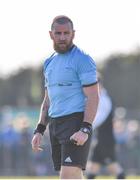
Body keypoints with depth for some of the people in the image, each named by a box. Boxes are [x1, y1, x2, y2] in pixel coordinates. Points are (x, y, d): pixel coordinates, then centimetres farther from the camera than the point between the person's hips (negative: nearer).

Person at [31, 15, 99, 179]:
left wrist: (85, 130, -22)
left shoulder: (82, 60, -7)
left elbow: (93, 97, -13)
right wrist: (39, 130, 13)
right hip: (55, 124, 8)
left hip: (76, 122, -8)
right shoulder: (49, 63, 17)